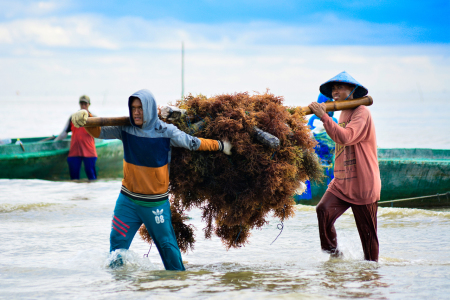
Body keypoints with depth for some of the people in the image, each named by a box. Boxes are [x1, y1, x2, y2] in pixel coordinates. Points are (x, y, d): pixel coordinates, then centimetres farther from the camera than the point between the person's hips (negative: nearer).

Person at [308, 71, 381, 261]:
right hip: (341, 182, 7)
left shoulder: (361, 113, -12)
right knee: (324, 210, -18)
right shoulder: (343, 114, 17)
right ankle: (333, 253, -7)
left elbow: (345, 137, -29)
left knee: (367, 231, 0)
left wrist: (324, 117, -26)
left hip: (363, 184, -7)